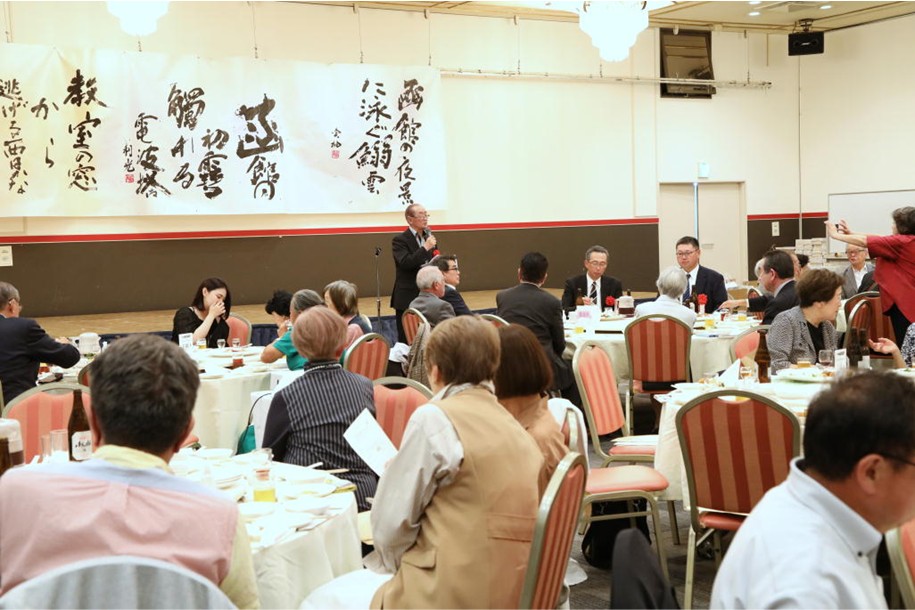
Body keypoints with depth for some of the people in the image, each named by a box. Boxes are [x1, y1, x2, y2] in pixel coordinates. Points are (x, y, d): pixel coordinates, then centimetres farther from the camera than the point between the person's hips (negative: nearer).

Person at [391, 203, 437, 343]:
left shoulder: (430, 238, 13)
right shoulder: (399, 240, -7)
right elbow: (405, 263, -22)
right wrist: (425, 248, -23)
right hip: (408, 298, -5)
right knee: (407, 340, -2)